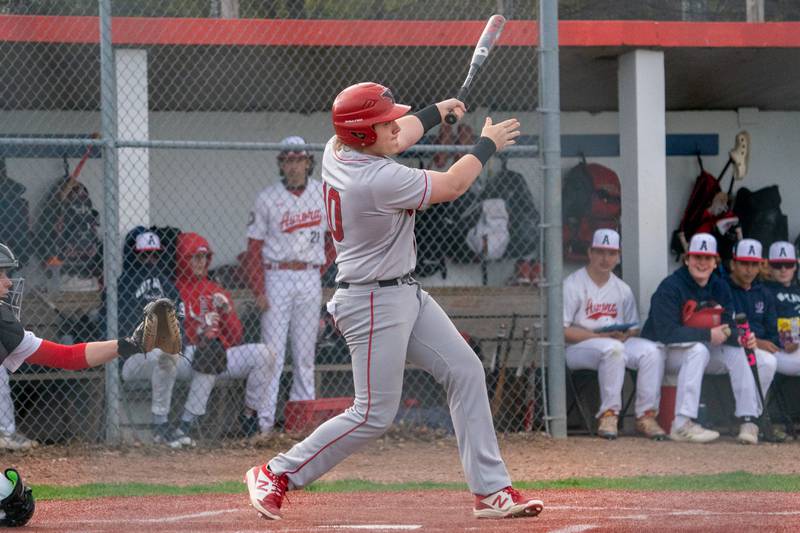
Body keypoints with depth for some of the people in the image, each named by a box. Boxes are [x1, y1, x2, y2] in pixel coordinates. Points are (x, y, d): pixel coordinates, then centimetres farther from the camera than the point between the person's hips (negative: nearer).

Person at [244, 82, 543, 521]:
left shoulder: (338, 150, -2)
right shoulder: (378, 180, -28)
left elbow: (398, 136, 22)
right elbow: (451, 186, -15)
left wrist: (437, 111, 34)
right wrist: (487, 144, 1)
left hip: (404, 292, 10)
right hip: (374, 302, -10)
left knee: (465, 371, 7)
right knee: (375, 414, -6)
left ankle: (491, 489, 8)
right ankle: (275, 475, 6)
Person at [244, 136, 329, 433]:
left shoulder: (324, 194, 5)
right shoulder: (267, 199, -3)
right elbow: (254, 247, -4)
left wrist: (321, 264, 10)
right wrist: (258, 290, -11)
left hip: (310, 280, 3)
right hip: (277, 278, -3)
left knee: (305, 352, 7)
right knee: (272, 351, -7)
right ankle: (264, 417, -8)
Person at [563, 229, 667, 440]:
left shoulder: (622, 289, 15)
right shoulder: (572, 285, -5)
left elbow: (633, 329, 16)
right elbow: (560, 330, -13)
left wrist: (624, 335, -11)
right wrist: (599, 336, -20)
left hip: (619, 342, 6)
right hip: (578, 348, -6)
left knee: (651, 350, -20)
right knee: (613, 349, -36)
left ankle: (646, 416, -20)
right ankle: (609, 413, -31)